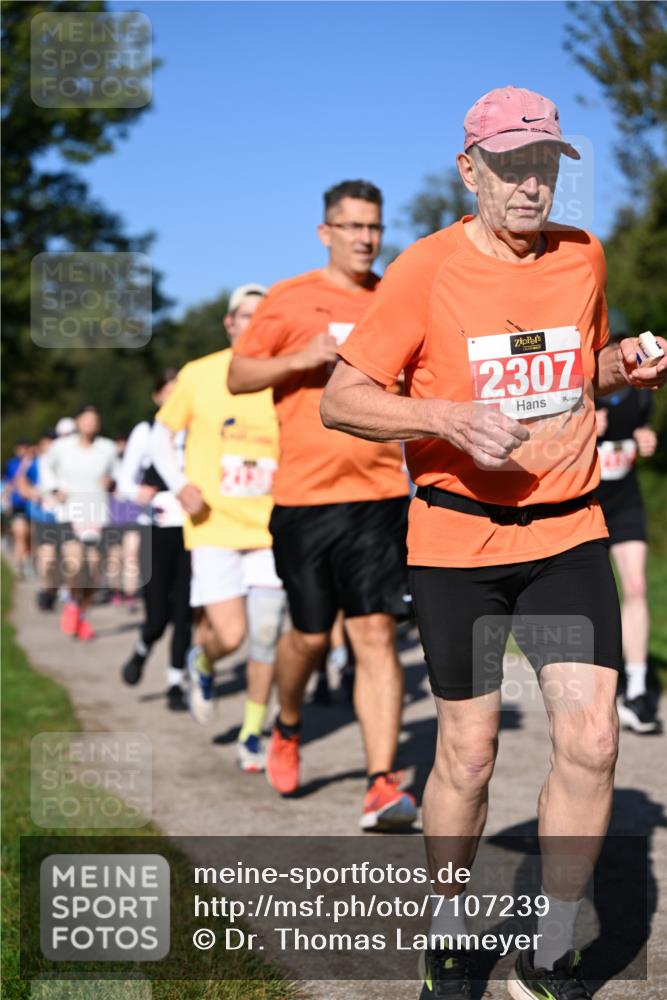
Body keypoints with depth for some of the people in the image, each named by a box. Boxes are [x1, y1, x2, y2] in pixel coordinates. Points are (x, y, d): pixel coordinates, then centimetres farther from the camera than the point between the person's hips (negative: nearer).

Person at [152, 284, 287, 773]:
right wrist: (181, 485, -6)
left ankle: (253, 734, 20)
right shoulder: (199, 375, -1)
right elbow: (162, 433, 10)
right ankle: (201, 661, 25)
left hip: (270, 529, 2)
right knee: (230, 634, -12)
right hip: (214, 527, -2)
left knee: (266, 637, 2)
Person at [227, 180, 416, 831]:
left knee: (376, 636, -7)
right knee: (310, 635, 8)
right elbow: (237, 376, 4)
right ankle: (287, 729, 40)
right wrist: (301, 358, -11)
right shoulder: (289, 299, 2)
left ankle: (381, 787, -7)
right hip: (305, 493, -1)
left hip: (380, 491, 1)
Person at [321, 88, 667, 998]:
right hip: (457, 538, -3)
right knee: (468, 752, 5)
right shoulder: (426, 270, -7)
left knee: (591, 739, -7)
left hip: (568, 530, 3)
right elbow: (340, 400, -8)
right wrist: (449, 417, -23)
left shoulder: (583, 255, 6)